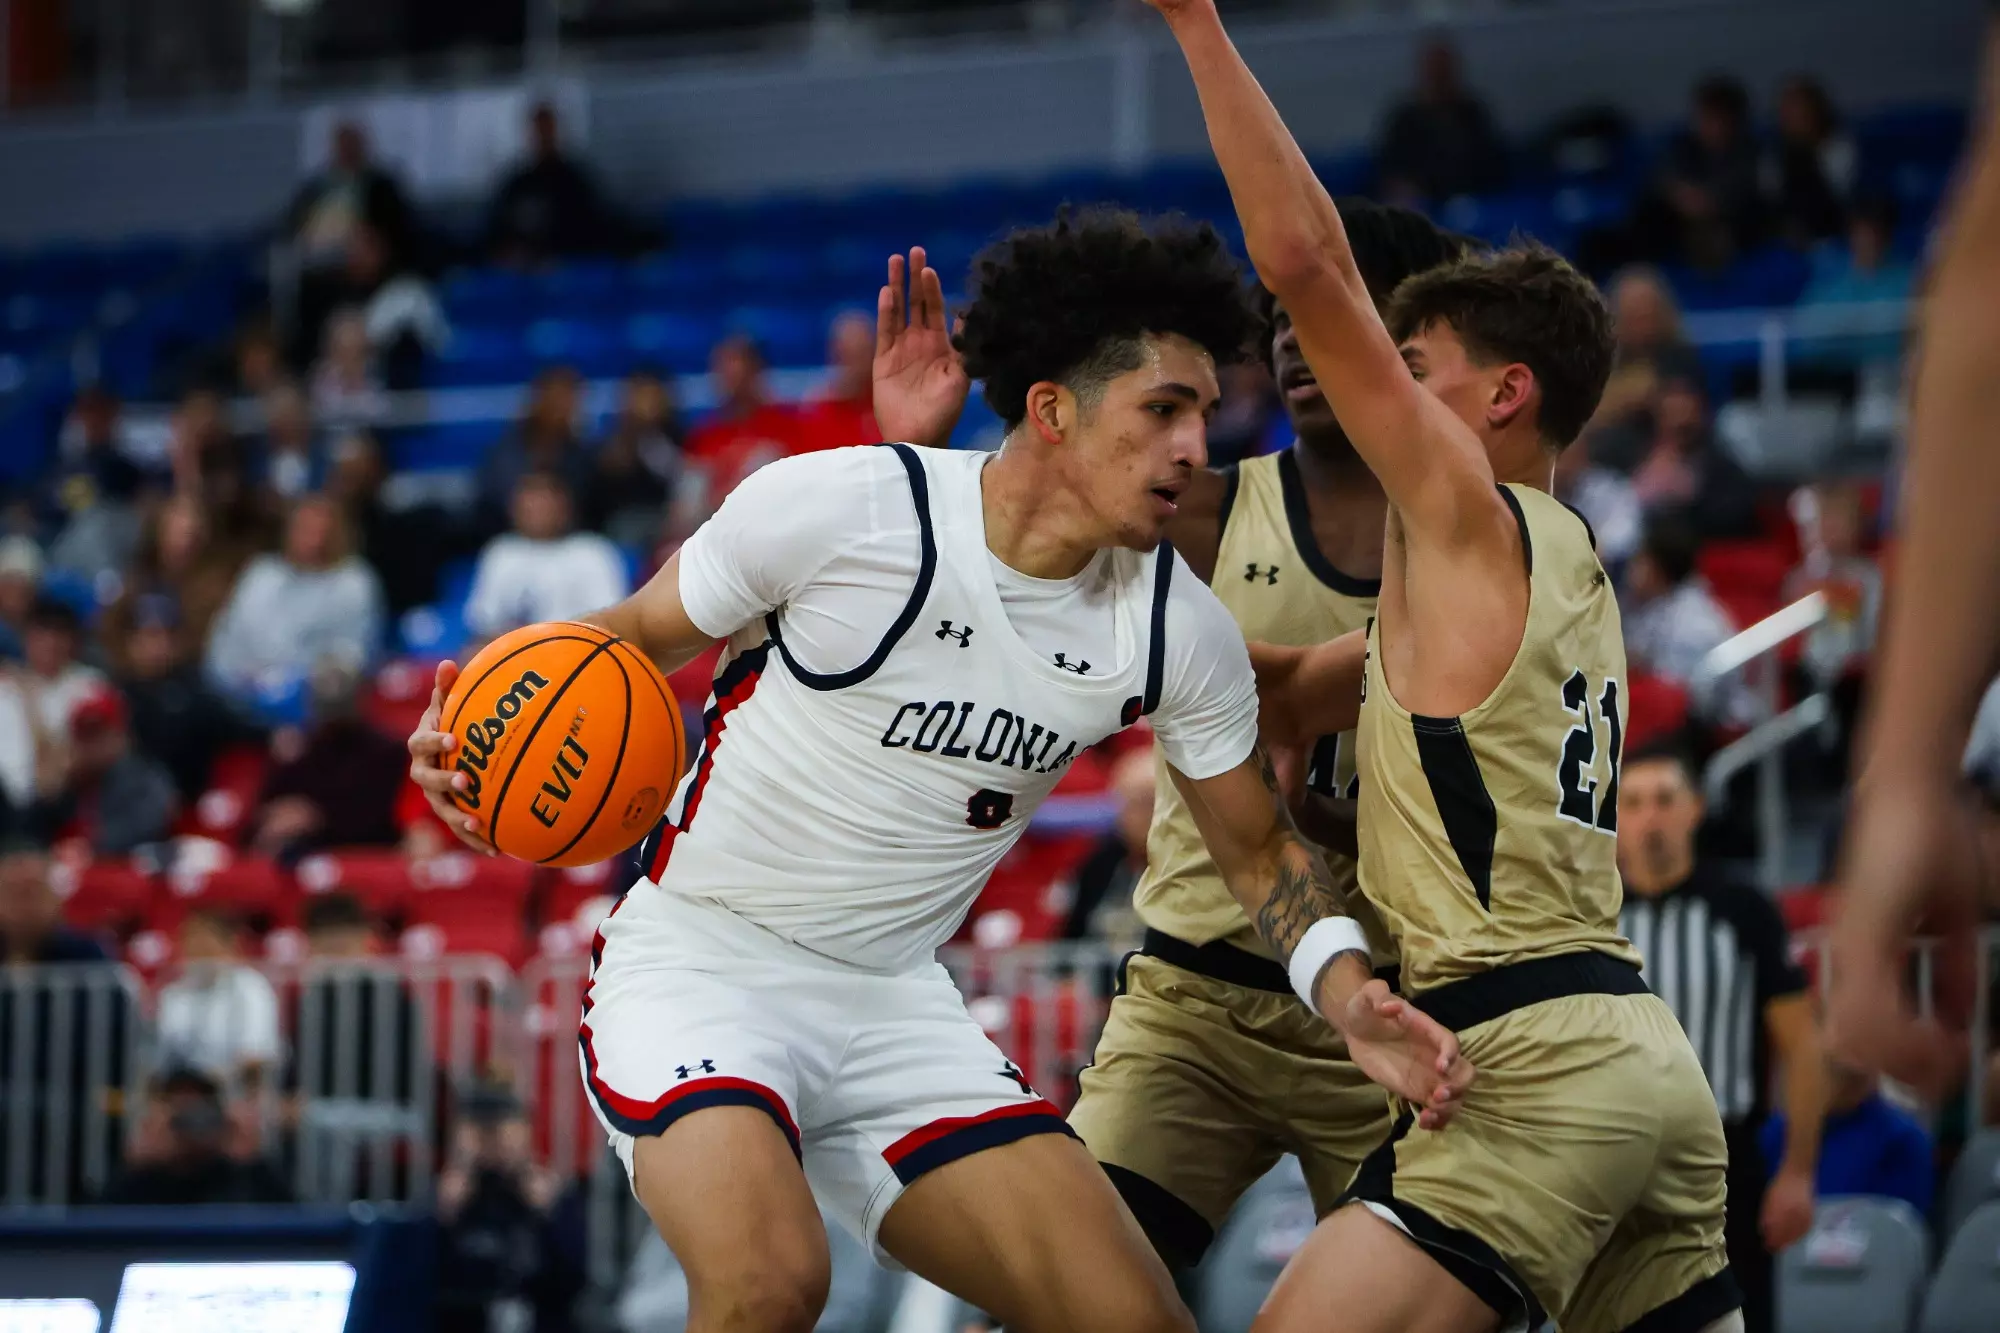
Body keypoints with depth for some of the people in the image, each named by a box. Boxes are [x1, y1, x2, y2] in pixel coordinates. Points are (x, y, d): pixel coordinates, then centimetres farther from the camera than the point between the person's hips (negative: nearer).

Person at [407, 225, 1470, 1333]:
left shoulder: (1181, 629, -3)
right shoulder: (834, 505, -16)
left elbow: (1258, 848, 11)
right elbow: (633, 638, -2)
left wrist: (1349, 995, -6)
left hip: (894, 999, 5)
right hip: (696, 960, -5)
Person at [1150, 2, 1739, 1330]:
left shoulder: (1473, 517, -3)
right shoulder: (1564, 562, 20)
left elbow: (1307, 262, -11)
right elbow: (1290, 702, 24)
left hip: (1530, 1061, -10)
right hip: (1644, 1056, 10)